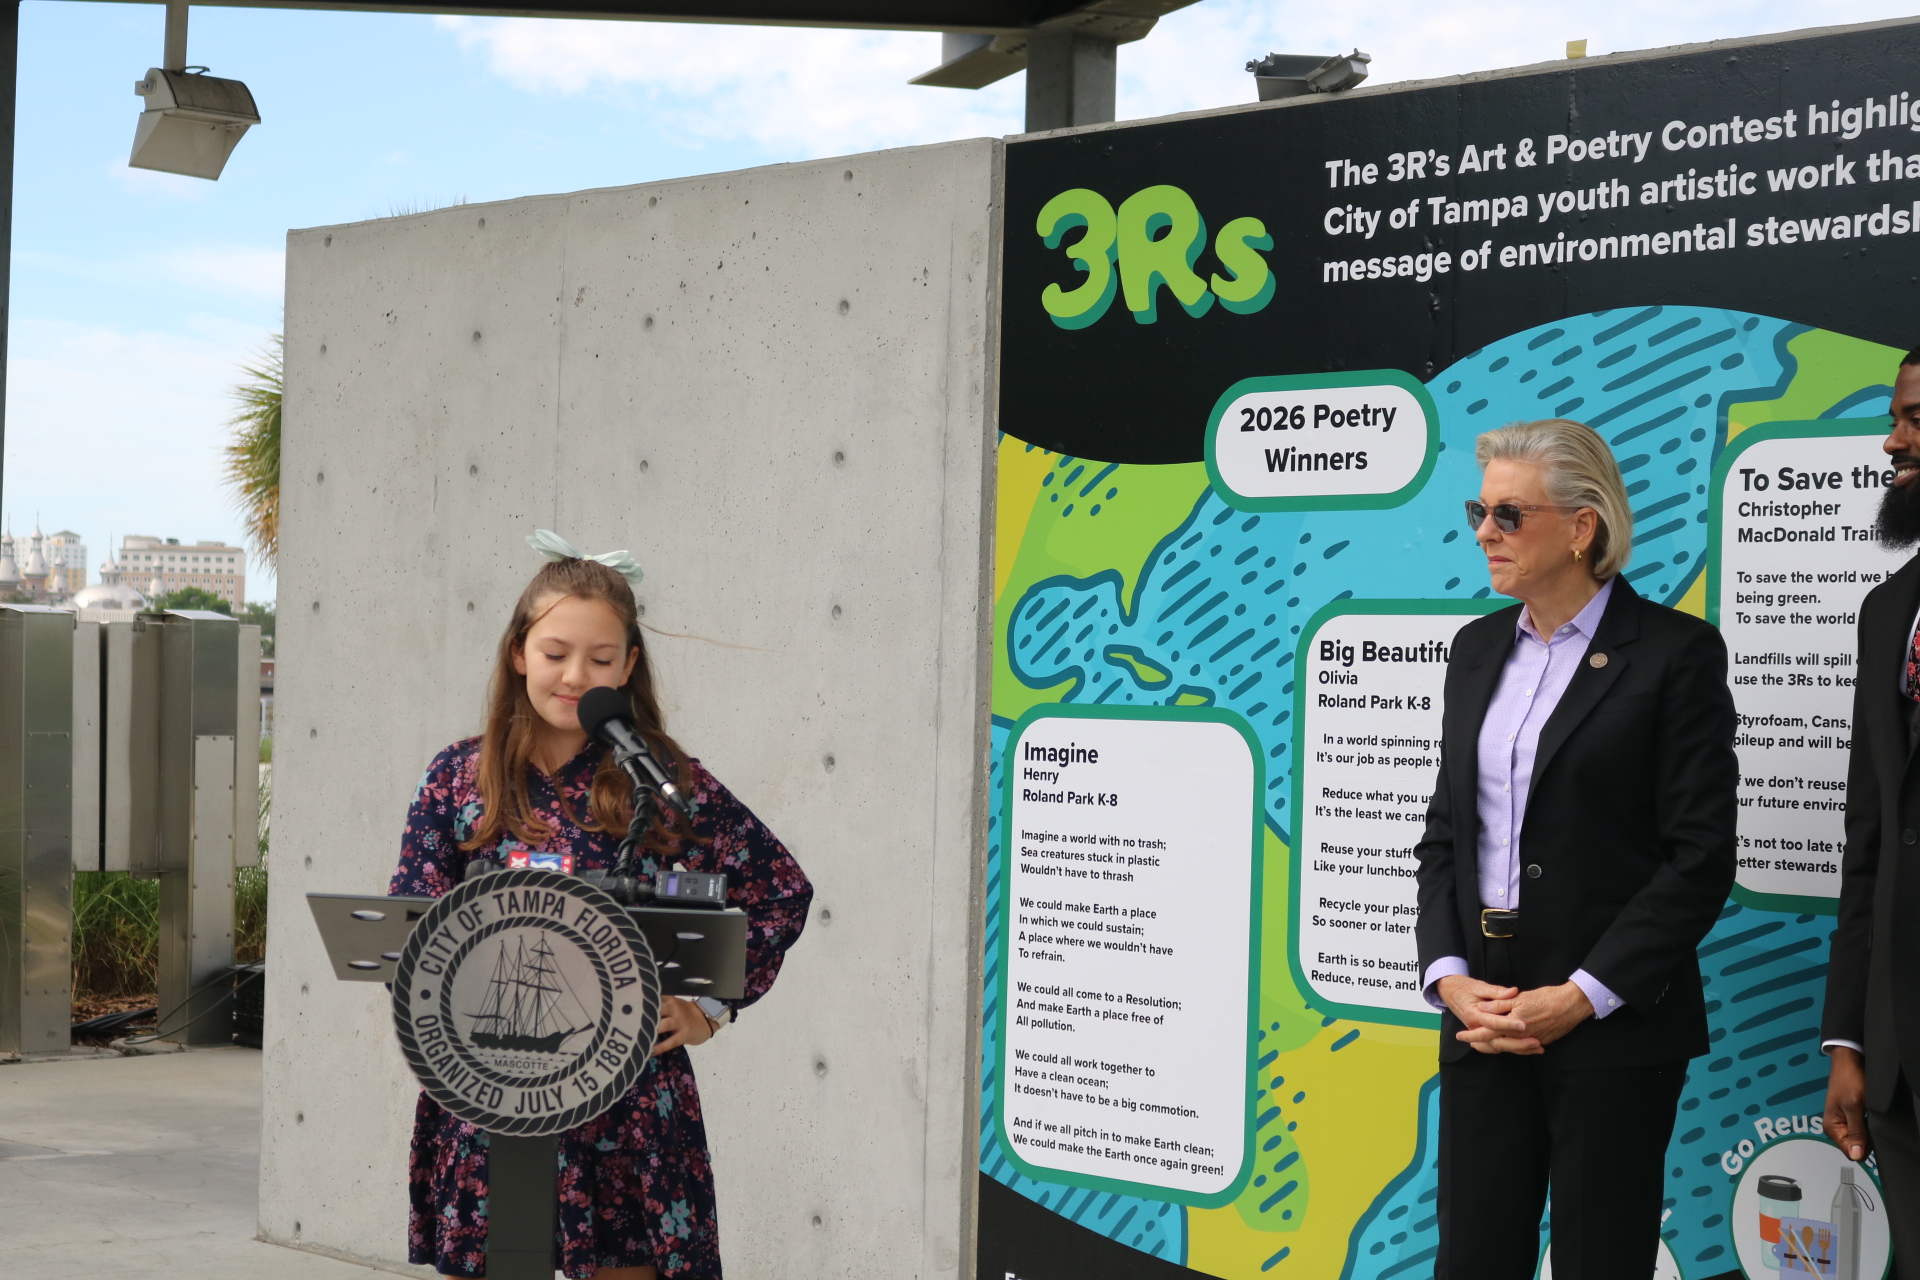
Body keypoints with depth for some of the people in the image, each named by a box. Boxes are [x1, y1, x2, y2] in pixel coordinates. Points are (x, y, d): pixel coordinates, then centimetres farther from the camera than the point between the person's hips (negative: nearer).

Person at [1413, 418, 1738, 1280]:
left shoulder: (1675, 652, -6)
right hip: (1483, 1016, 5)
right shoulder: (1478, 648, 12)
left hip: (1613, 1024, -5)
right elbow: (1444, 833, 13)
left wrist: (1580, 998, -14)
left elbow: (1700, 857, -10)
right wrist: (1449, 978, -2)